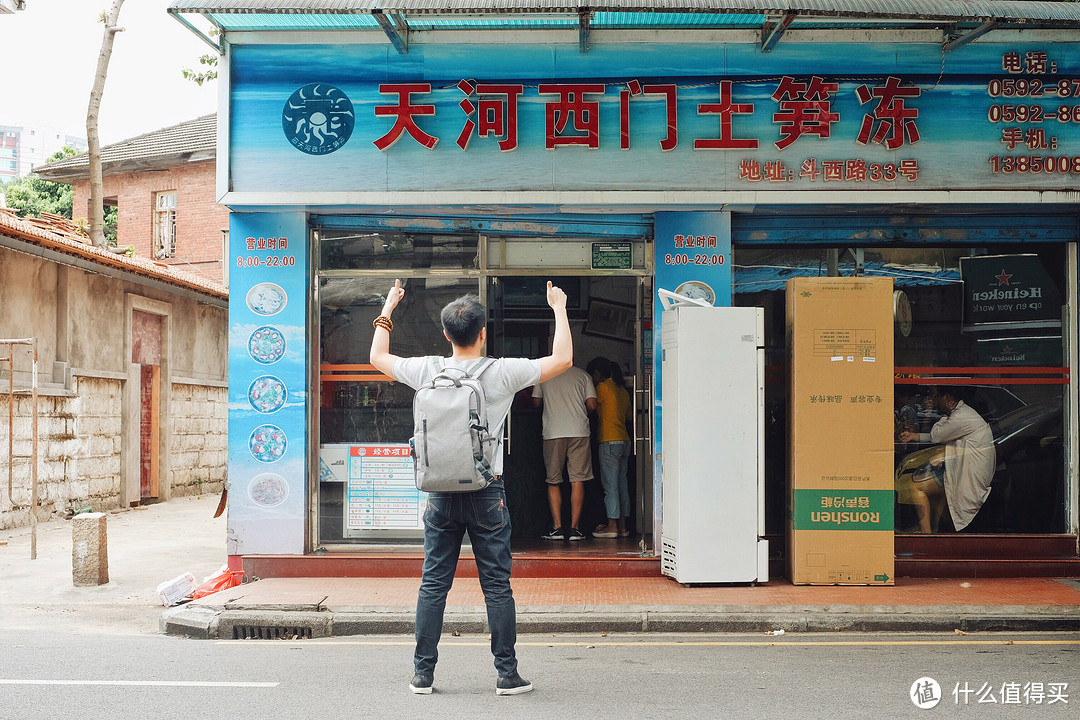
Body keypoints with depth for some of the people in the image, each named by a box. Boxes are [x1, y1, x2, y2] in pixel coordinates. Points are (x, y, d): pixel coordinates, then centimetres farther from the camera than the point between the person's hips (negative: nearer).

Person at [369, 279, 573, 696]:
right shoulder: (502, 373, -9)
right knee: (497, 585, 4)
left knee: (434, 584, 9)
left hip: (441, 493, 2)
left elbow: (377, 357, 16)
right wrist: (559, 308, 10)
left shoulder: (427, 372, -2)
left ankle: (423, 674, 13)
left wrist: (387, 309, 27)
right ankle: (507, 674, 9)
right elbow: (562, 360, -2)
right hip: (487, 493, -2)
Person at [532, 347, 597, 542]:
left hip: (553, 432, 0)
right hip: (579, 431, 0)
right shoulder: (583, 375, 7)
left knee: (553, 481, 7)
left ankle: (557, 527, 2)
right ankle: (574, 528, -2)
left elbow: (536, 402, 12)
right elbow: (592, 405, 3)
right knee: (577, 480, 2)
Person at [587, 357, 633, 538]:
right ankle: (622, 526, 10)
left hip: (610, 441, -8)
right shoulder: (622, 390, 15)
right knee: (622, 484, 8)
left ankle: (612, 525, -4)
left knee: (610, 485, -5)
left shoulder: (602, 387, -7)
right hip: (625, 441, 8)